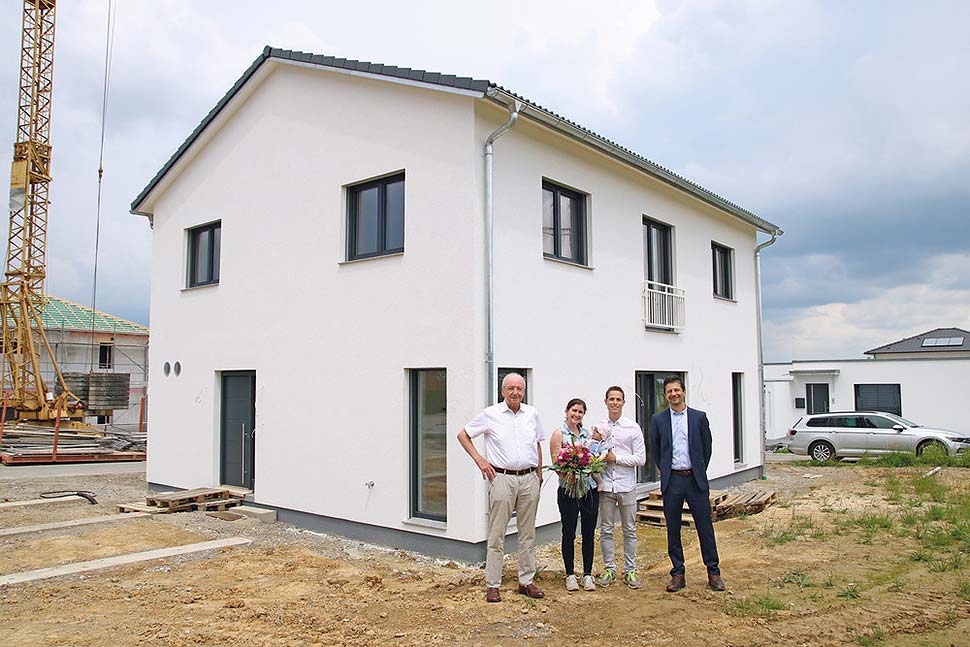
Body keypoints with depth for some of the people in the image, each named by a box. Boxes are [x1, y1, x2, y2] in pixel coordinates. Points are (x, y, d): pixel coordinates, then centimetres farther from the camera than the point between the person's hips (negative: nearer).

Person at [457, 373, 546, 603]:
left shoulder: (532, 414, 8)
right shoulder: (491, 414, -3)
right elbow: (463, 434, 4)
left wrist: (539, 474, 15)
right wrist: (479, 460, -3)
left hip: (529, 479, 4)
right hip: (502, 478, -4)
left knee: (528, 533, 10)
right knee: (497, 535, -1)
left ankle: (526, 581, 21)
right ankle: (492, 585, 7)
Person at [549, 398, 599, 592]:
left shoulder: (587, 434, 11)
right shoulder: (559, 434, -2)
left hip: (590, 489, 4)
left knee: (589, 533, 7)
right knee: (569, 533, 4)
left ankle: (588, 574, 18)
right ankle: (570, 575, 15)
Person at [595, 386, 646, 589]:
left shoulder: (633, 427, 0)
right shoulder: (597, 428, 5)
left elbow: (641, 458, -4)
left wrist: (616, 458, -11)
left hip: (626, 486, -1)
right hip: (605, 485, 1)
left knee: (629, 530, 7)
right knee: (606, 530, 7)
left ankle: (630, 571, 17)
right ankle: (609, 569, 18)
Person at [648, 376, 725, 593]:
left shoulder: (699, 417, 3)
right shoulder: (658, 419, 4)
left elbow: (706, 447, 9)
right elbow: (655, 450, 12)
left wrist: (699, 473, 9)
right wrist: (666, 472, 10)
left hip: (695, 480, 0)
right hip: (671, 481, 1)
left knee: (705, 527, 4)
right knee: (673, 530, 6)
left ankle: (713, 573, 15)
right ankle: (677, 574, 15)